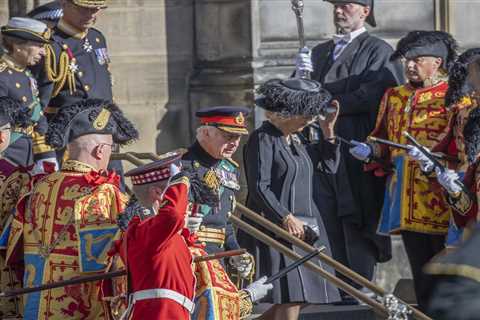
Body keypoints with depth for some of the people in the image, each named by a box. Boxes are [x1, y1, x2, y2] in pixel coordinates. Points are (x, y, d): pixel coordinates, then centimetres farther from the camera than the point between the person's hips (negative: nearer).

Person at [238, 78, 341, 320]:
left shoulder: (296, 139, 18)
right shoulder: (262, 139, -9)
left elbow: (329, 166, 23)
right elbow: (259, 187, -16)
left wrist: (328, 131, 13)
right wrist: (286, 217, -22)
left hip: (303, 226, 9)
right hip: (275, 227, -9)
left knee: (298, 298, 6)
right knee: (290, 299, -13)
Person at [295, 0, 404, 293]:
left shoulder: (378, 51, 1)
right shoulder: (321, 52, 22)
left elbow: (368, 97, -13)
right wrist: (302, 75, -4)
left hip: (357, 153, -6)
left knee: (356, 226, -8)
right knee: (331, 225, 3)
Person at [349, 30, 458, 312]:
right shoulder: (394, 96, 18)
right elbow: (383, 141, 24)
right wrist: (370, 150, 2)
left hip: (442, 202, -6)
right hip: (407, 202, 6)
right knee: (422, 276, 9)